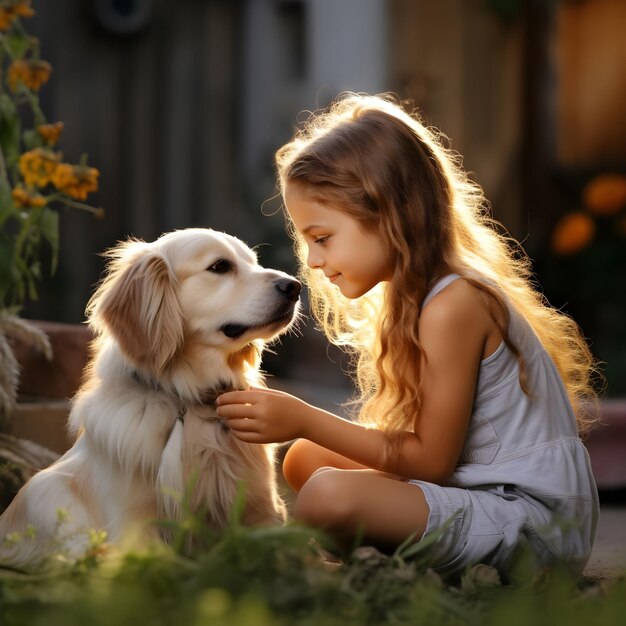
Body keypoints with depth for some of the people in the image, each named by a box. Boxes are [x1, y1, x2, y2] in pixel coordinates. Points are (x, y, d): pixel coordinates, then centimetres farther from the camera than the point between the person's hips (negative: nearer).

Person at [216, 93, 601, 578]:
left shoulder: (452, 304, -19)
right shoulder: (413, 295, 12)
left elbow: (430, 458, -16)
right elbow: (424, 440, 10)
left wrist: (305, 421, -14)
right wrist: (304, 424, 1)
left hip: (533, 521, -10)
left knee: (328, 497, -30)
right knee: (306, 459, 13)